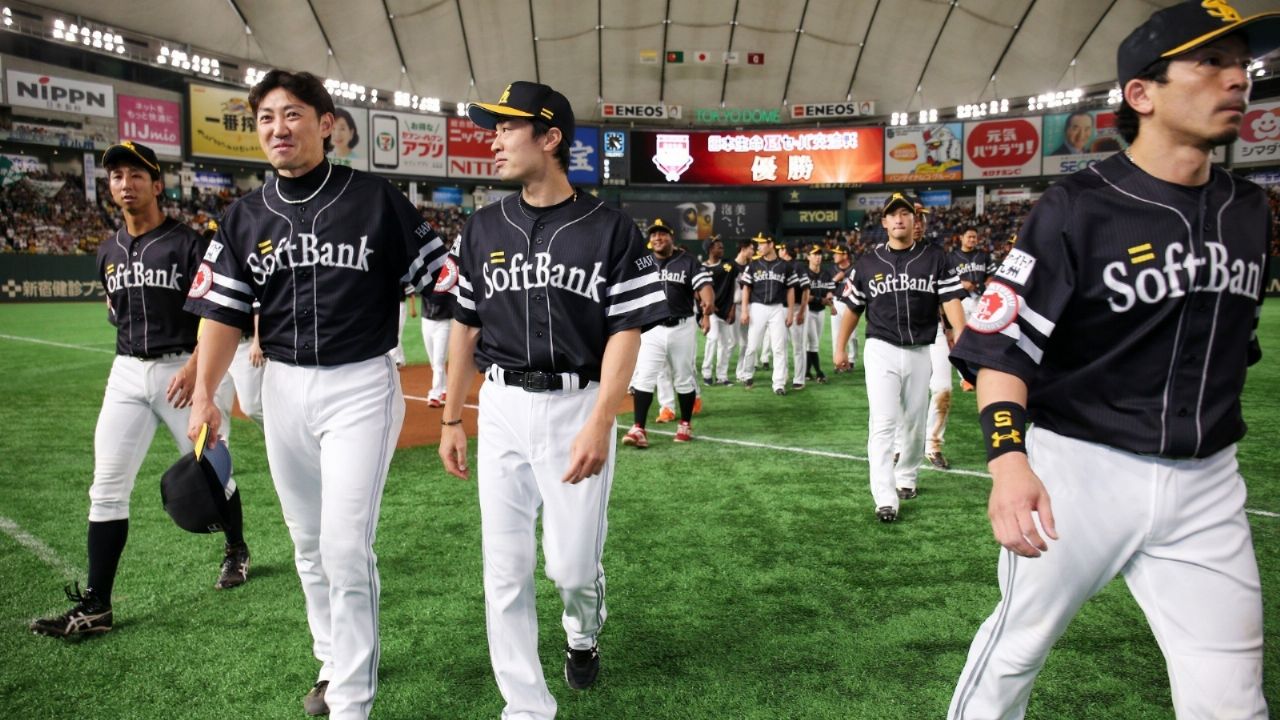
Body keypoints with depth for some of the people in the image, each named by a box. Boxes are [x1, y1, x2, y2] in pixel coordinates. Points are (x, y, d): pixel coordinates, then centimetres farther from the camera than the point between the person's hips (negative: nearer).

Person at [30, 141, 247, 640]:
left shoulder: (188, 244, -7)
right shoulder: (108, 252, 12)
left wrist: (195, 365, -21)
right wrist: (133, 362, 17)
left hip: (185, 369, -5)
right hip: (127, 374, 5)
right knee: (107, 487, -1)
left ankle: (236, 552, 32)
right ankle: (95, 608, 3)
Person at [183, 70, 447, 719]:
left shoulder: (376, 200, -6)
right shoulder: (245, 216, 7)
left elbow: (440, 280, -4)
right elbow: (224, 312, 6)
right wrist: (204, 394, -5)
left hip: (360, 386, -5)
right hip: (283, 387, 5)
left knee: (347, 547, -7)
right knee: (308, 543, 16)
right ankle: (332, 659, 36)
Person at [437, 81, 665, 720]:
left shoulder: (610, 229, -4)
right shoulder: (484, 228, 8)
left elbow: (625, 332, -8)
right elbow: (466, 326, 12)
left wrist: (600, 423, -18)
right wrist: (451, 419, 10)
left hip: (577, 405, -3)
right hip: (501, 408, 4)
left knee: (573, 563, 2)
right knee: (505, 570, 6)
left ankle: (583, 630, 39)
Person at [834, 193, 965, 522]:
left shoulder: (935, 258, 2)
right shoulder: (868, 262, 4)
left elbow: (951, 301, -6)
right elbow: (853, 308, 11)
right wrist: (839, 347, 9)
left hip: (919, 351, 1)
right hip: (881, 350, -1)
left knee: (915, 423, 13)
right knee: (883, 423, -9)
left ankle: (906, 477, 36)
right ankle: (885, 499, -11)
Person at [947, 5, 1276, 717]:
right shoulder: (1078, 209, -11)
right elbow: (1001, 346, -16)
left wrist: (1211, 446, 21)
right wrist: (1009, 458, -31)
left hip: (1208, 483, 5)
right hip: (1076, 466, -5)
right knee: (1016, 650, 12)